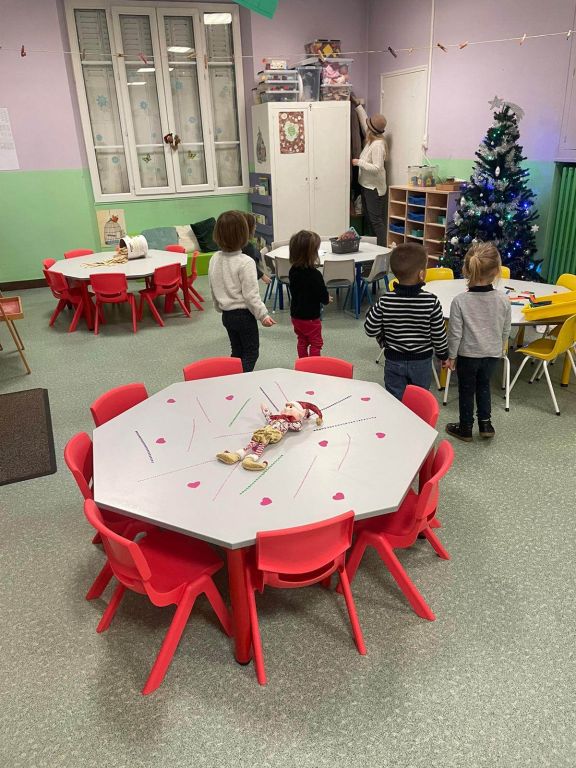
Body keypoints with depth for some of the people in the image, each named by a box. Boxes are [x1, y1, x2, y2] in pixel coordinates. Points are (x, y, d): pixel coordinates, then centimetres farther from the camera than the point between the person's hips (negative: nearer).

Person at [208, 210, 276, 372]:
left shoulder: (215, 259, -1)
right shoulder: (245, 262, -21)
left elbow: (213, 289, 9)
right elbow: (251, 294, -21)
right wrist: (263, 315, -12)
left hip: (226, 314, 7)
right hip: (244, 314, -7)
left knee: (237, 351, 20)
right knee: (251, 352, 7)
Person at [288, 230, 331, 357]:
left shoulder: (293, 271, -4)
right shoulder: (314, 274, -25)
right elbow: (323, 296, -20)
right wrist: (327, 299, 4)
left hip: (295, 314, 7)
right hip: (310, 317, -7)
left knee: (302, 341, 21)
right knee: (316, 343, 10)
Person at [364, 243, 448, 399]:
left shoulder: (385, 301, -17)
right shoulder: (432, 301, -18)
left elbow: (371, 329, -9)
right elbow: (438, 334, -9)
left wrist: (372, 310, 9)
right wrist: (443, 355, 9)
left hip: (394, 361, 0)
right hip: (422, 362, 0)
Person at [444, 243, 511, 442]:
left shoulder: (460, 301, -22)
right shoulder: (503, 300, -13)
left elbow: (455, 333, -16)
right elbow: (506, 331, 0)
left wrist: (451, 356, -2)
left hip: (468, 355, -2)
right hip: (492, 354, 3)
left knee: (466, 391, 15)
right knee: (484, 385, 27)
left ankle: (465, 429, 28)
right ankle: (485, 423, 29)